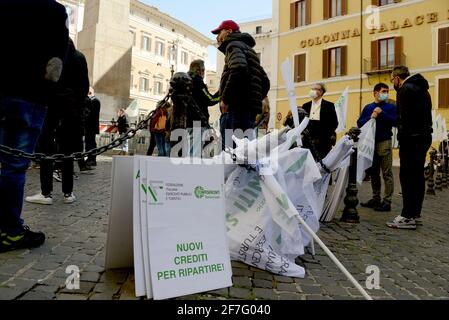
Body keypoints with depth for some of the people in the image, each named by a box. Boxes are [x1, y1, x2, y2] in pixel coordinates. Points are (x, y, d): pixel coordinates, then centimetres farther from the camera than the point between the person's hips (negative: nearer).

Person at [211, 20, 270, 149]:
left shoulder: (234, 45, 4)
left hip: (236, 109, -10)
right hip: (249, 110, 10)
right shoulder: (248, 49, 32)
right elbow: (265, 82, 29)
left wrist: (225, 99, -15)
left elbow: (238, 68, -20)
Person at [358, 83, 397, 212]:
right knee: (373, 172, 10)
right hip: (370, 143, 4)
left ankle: (387, 202, 0)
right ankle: (376, 199, 20)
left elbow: (395, 121, -11)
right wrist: (370, 117, -11)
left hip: (384, 142, -4)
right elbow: (359, 123, 4)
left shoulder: (391, 107, 4)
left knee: (387, 173, -4)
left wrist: (381, 113, -13)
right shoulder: (368, 108, 13)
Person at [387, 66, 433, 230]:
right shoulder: (422, 88, 21)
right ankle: (415, 213, 20)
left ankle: (408, 217, -6)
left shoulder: (405, 89, -9)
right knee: (418, 175, 13)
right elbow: (425, 115, 19)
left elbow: (404, 117, -18)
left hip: (412, 138, -10)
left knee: (407, 176, -8)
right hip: (424, 136, 10)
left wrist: (402, 139, -17)